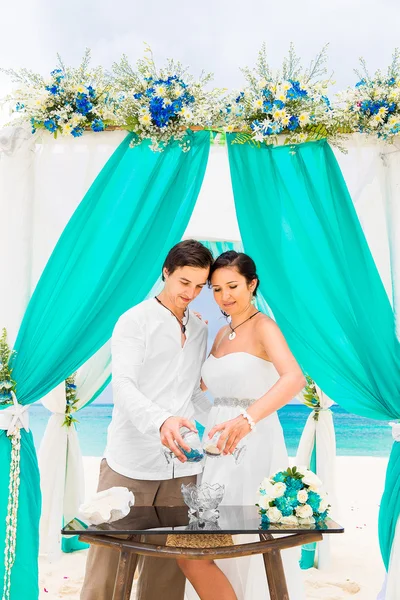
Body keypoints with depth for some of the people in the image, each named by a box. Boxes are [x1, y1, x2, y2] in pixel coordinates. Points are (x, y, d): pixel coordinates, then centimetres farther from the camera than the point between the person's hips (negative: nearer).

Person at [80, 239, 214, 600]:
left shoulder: (200, 330, 15)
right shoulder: (135, 321, -2)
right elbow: (123, 386, -15)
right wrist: (161, 421, -33)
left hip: (181, 468, 5)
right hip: (130, 465, -4)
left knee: (167, 570, 8)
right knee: (108, 570, 0)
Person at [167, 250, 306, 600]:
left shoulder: (263, 327, -10)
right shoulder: (222, 335, 14)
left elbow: (295, 378, -29)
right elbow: (204, 383, 27)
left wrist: (247, 419, -44)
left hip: (252, 452, -8)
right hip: (221, 453, 8)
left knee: (192, 555, -6)